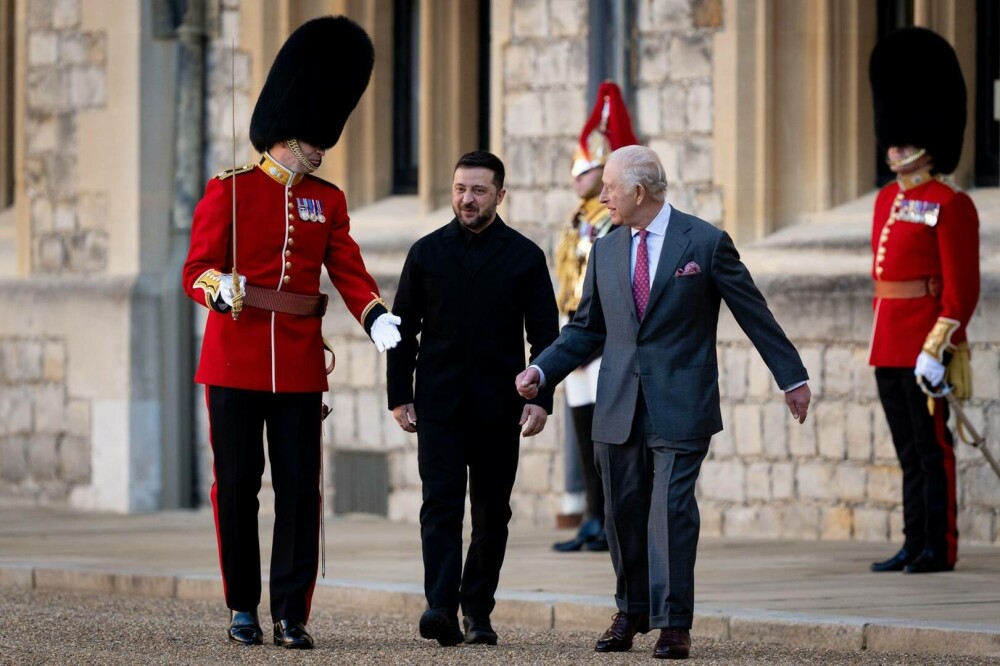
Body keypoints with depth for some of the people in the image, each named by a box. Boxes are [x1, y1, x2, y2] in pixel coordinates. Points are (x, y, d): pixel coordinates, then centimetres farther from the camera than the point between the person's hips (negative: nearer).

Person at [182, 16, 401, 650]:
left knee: (300, 489, -2)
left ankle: (292, 615, 0)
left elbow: (349, 270, 5)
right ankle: (244, 607, 13)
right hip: (236, 358, -3)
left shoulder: (328, 200, 11)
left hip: (300, 366, 3)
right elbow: (197, 269, -5)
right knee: (237, 485, 2)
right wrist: (220, 288, -29)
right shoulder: (230, 190, 0)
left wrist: (378, 319, -15)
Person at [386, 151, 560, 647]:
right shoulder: (426, 252, 6)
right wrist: (399, 396, 2)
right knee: (441, 505, -11)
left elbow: (545, 334, 4)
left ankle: (477, 611, 15)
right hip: (438, 404, 0)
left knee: (492, 513, 6)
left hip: (498, 406, 1)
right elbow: (403, 328, 8)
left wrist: (541, 398, -6)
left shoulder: (525, 257, 4)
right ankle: (441, 607, -21)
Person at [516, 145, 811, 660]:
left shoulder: (705, 243, -3)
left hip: (680, 404, -5)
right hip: (618, 407, 5)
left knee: (671, 510, -9)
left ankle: (673, 624, -3)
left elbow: (754, 314, 2)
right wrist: (540, 371, 3)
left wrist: (792, 378, 4)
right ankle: (631, 612, 25)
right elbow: (586, 328, 17)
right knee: (623, 511, 8)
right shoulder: (605, 251, 11)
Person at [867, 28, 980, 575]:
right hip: (890, 346, 8)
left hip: (926, 343, -8)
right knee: (910, 451, 11)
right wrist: (881, 339, 18)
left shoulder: (950, 205, -10)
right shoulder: (887, 200, 14)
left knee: (932, 447, -4)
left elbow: (962, 288, -13)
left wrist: (937, 347, -19)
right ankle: (915, 544, 15)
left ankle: (940, 547, 0)